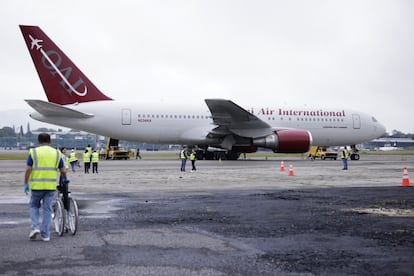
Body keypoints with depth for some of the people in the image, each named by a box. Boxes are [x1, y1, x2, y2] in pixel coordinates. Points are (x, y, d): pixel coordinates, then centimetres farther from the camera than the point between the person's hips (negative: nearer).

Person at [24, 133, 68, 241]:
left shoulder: (33, 152, 0)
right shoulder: (56, 153, 6)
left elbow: (28, 169, -7)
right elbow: (63, 170, 7)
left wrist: (26, 184, 0)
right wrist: (65, 179, 26)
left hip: (36, 185, -1)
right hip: (51, 186, 1)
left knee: (34, 206, 18)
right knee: (47, 209, 8)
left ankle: (35, 227, 1)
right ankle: (45, 234, 9)